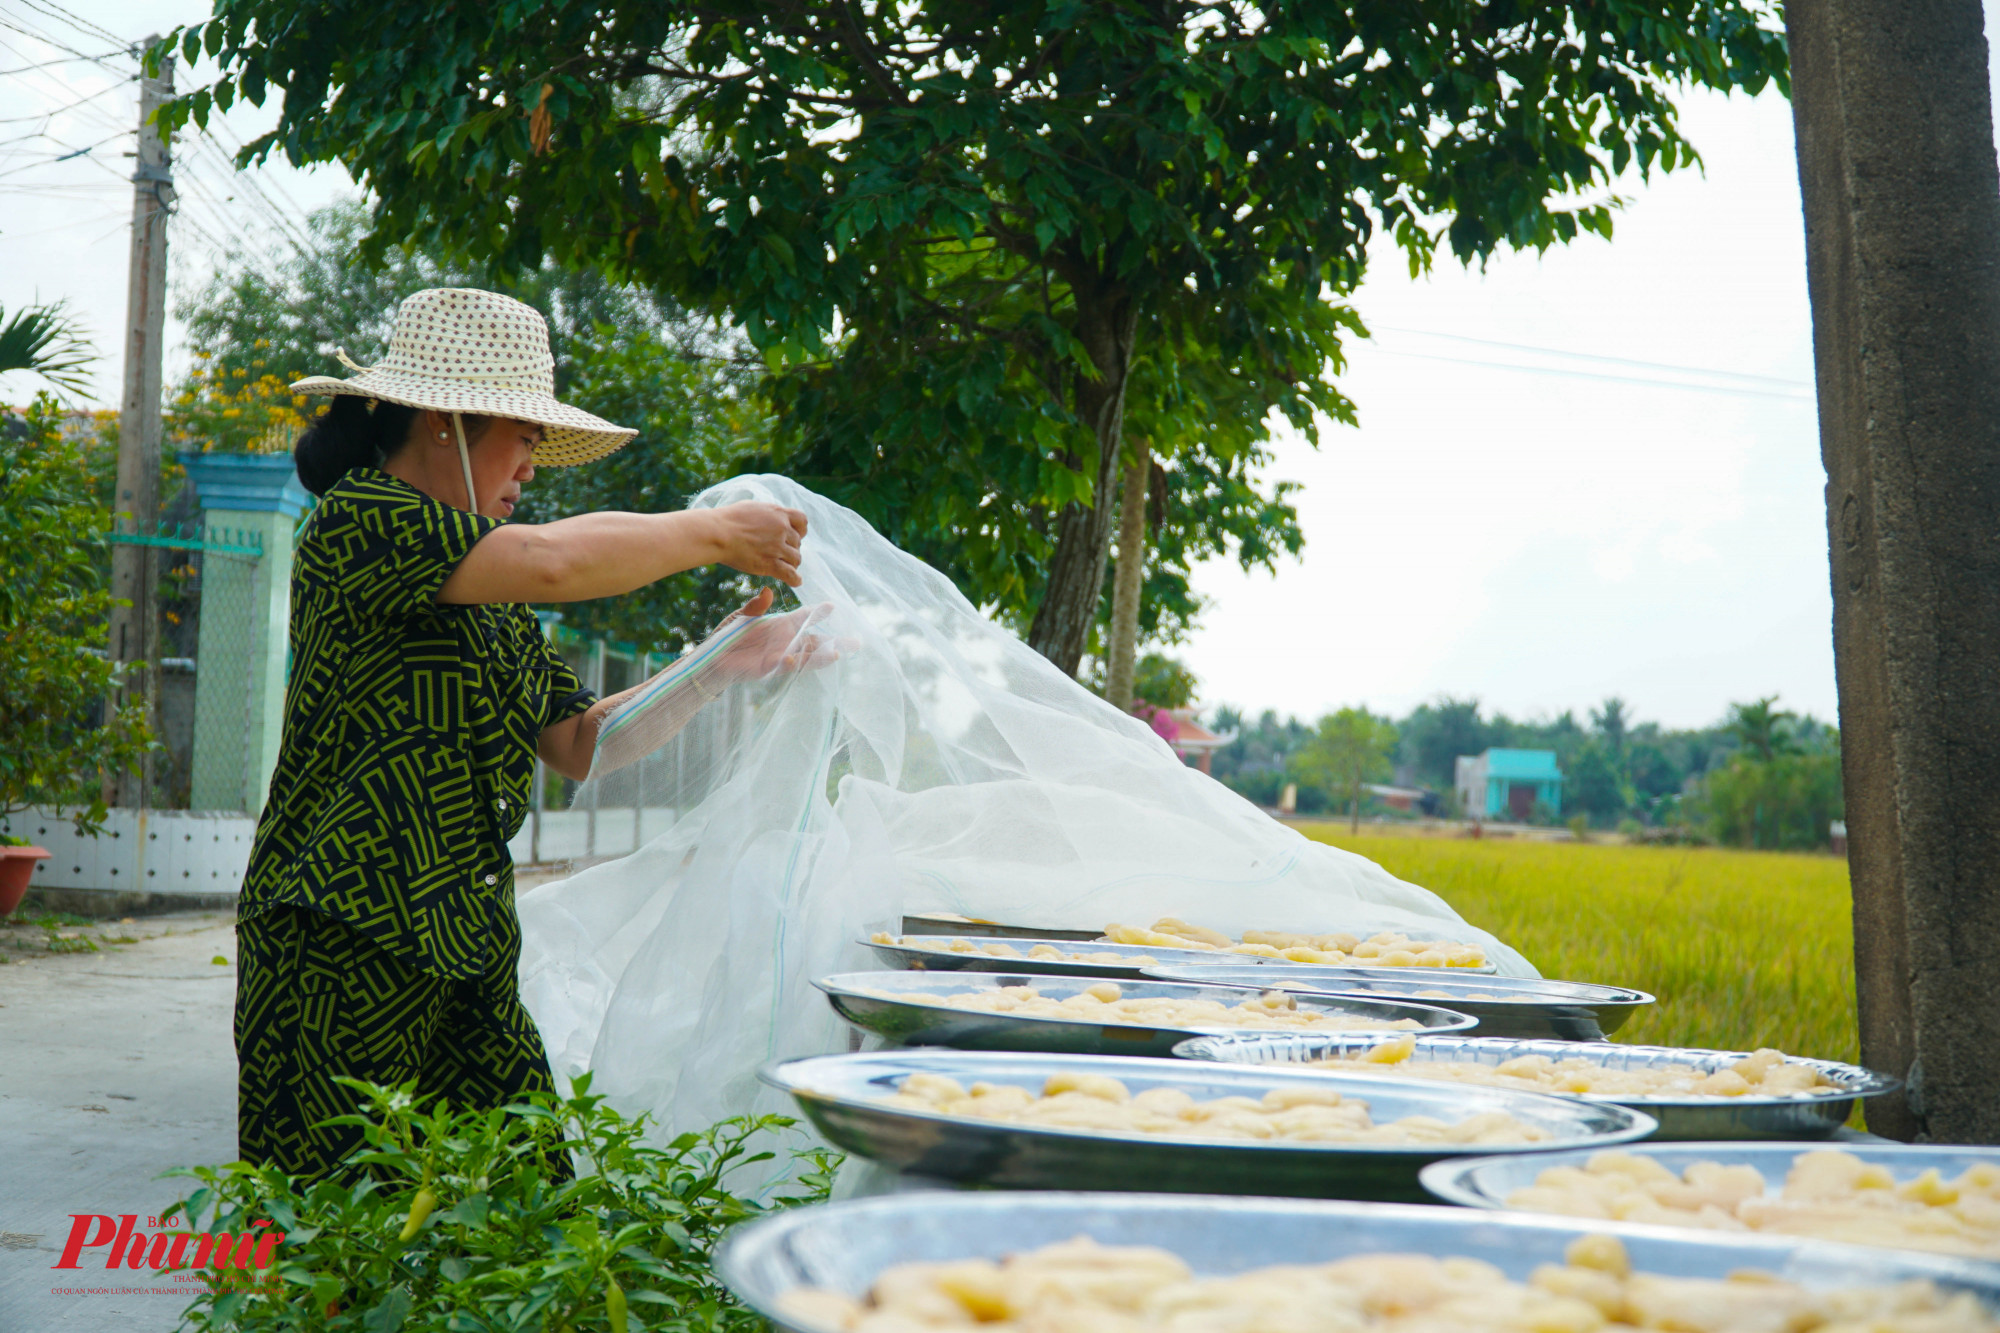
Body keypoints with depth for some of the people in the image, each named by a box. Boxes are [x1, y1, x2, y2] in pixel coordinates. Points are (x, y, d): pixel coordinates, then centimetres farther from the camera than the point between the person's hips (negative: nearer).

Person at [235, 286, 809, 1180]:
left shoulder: (490, 594, 17)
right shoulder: (358, 521, -9)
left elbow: (578, 743, 15)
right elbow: (553, 561, -24)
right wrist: (718, 535, -11)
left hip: (469, 958, 8)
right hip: (343, 953, -8)